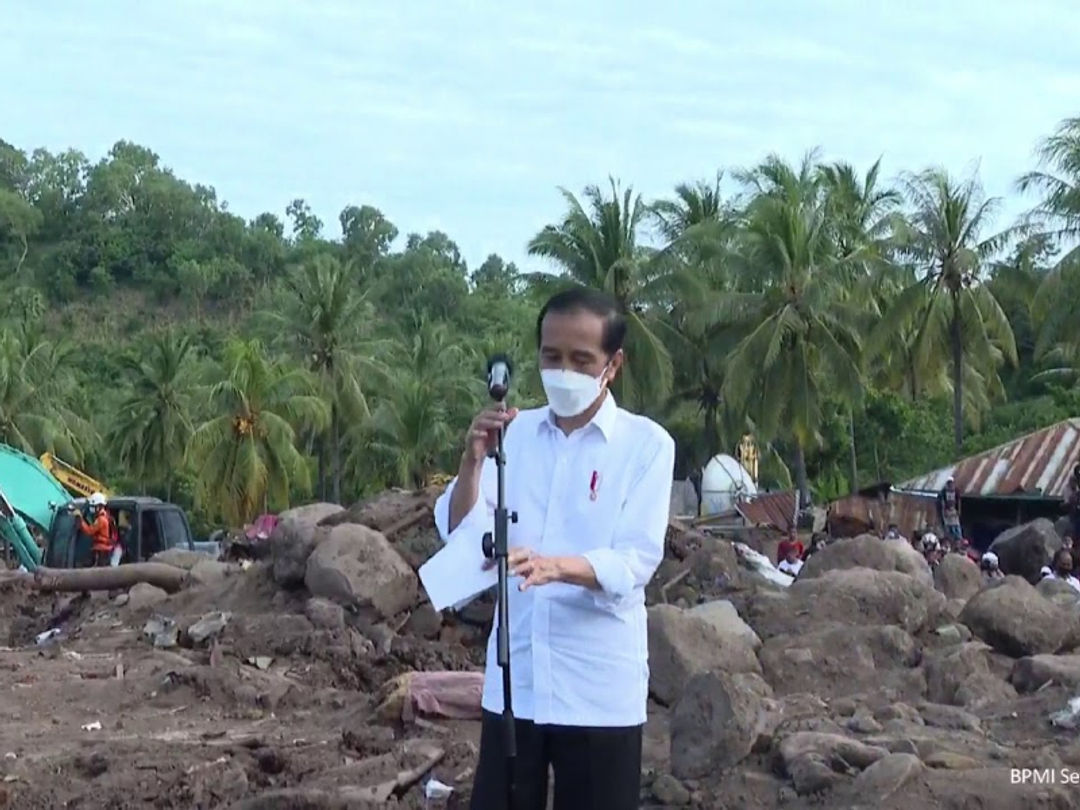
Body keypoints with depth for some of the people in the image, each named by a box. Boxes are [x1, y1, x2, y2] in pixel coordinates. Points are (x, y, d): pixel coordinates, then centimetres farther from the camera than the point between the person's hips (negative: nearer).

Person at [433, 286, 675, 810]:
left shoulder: (646, 444, -3)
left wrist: (556, 566, -31)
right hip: (513, 681, 3)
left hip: (600, 690, -3)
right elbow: (461, 537, 1)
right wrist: (473, 461, -16)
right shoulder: (513, 433, 7)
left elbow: (636, 562, -13)